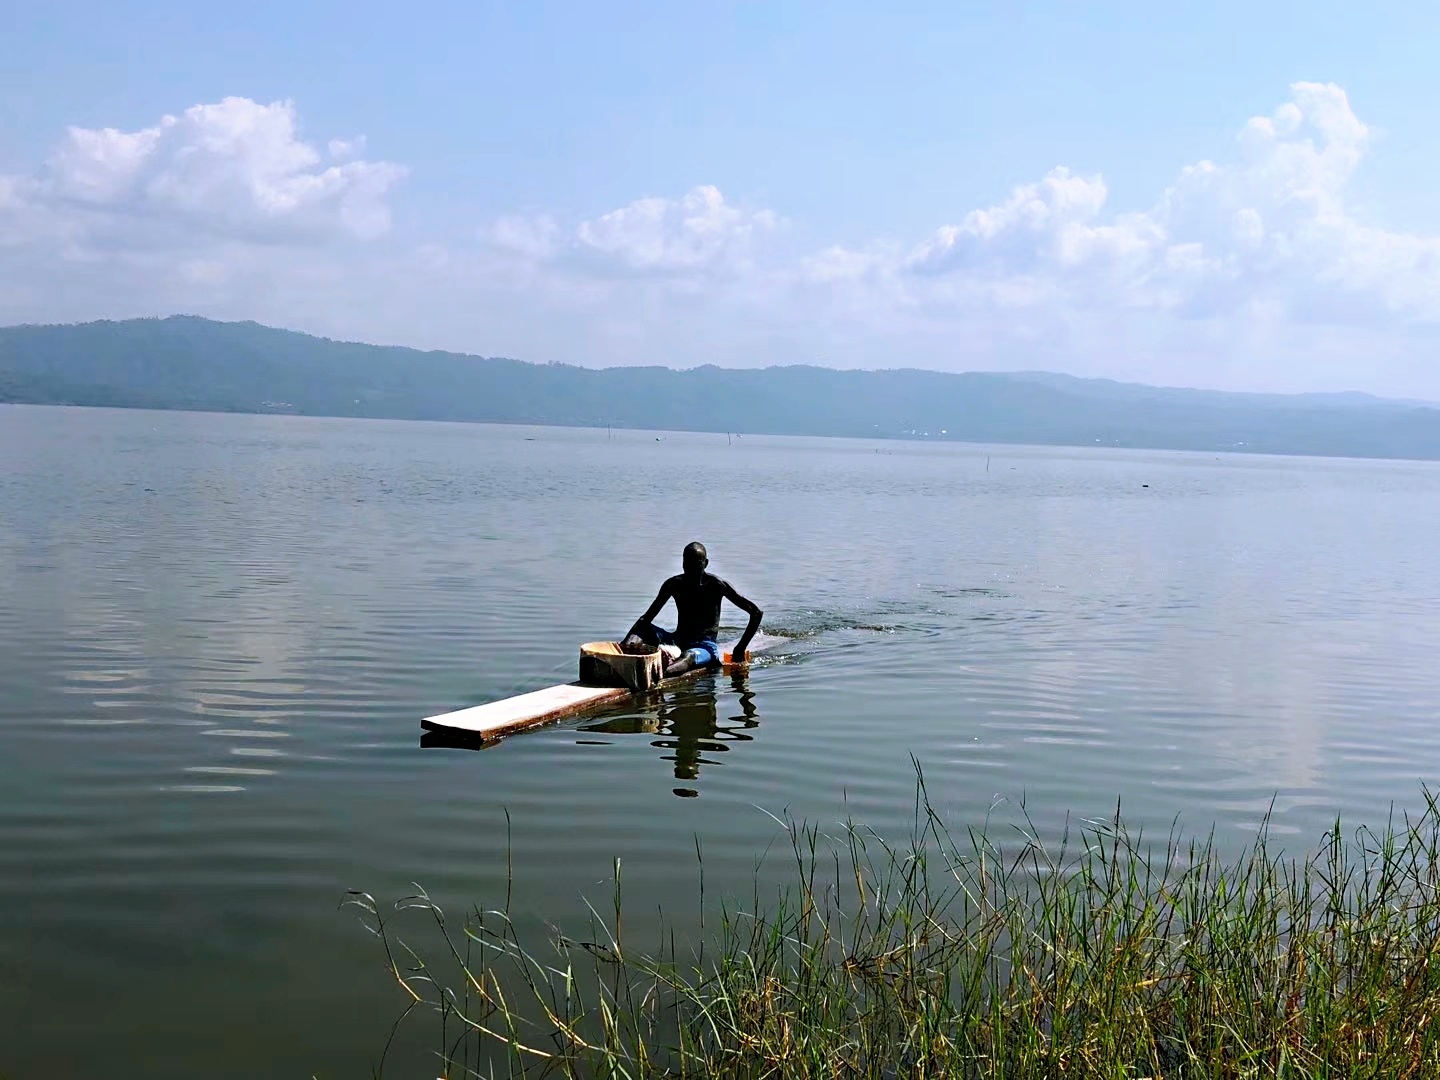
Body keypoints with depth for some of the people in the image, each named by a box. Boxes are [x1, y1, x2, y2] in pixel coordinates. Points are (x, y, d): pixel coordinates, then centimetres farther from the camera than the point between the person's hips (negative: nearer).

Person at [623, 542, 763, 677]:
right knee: (643, 628, -20)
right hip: (678, 641, 5)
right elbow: (646, 618, 1)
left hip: (705, 645, -5)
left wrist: (740, 649, -11)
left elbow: (756, 613, -8)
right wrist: (629, 640, -19)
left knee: (689, 657, -40)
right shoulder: (673, 585, 3)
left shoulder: (716, 585, -8)